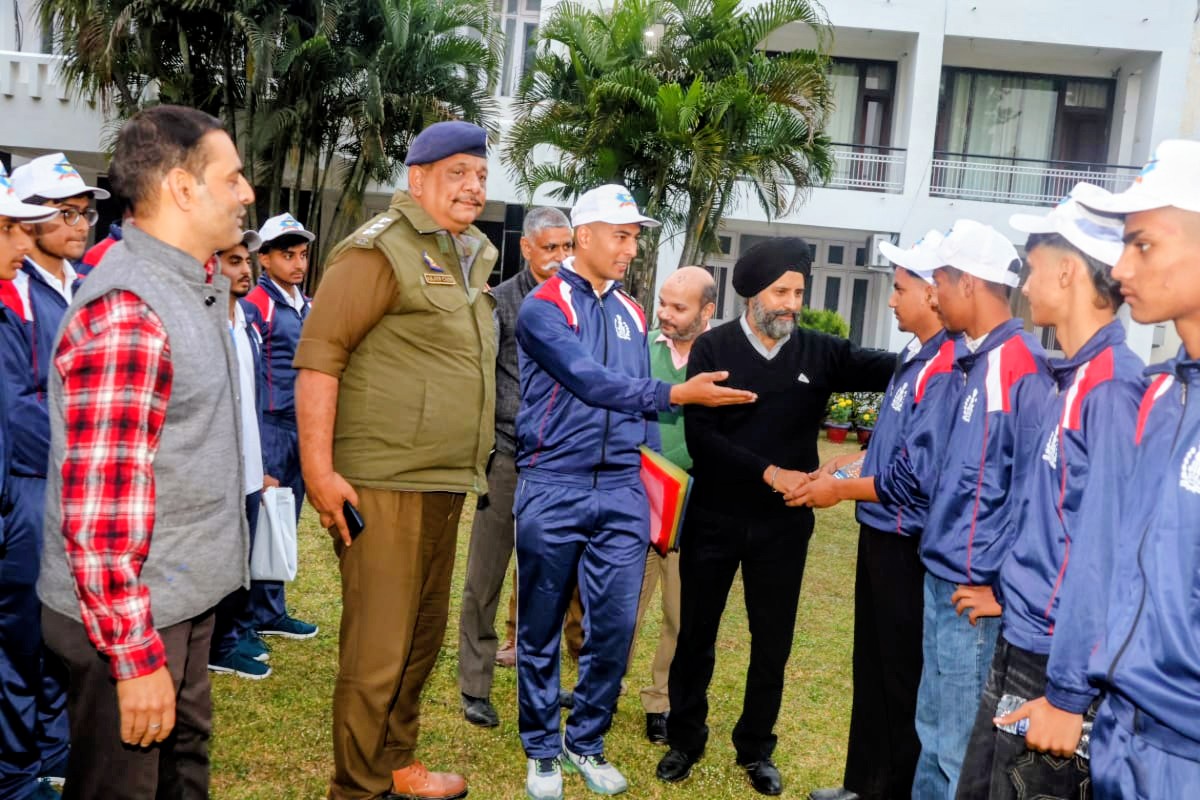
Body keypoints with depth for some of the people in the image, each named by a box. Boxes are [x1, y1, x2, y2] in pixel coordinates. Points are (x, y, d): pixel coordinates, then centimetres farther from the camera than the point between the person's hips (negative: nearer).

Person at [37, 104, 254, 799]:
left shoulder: (196, 285, 8)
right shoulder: (126, 315, -24)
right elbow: (98, 510, -25)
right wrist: (135, 656, -22)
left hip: (187, 601, 9)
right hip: (130, 617, -9)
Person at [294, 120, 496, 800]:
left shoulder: (473, 259, 15)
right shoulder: (383, 251, -10)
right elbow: (318, 355, -15)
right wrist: (319, 470, -20)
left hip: (445, 485, 9)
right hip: (385, 485, -8)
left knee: (424, 636, 19)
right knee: (377, 649, -2)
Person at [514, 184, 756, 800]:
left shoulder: (631, 314, 13)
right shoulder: (543, 305, -6)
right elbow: (590, 381, -18)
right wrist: (676, 395, -21)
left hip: (622, 492, 5)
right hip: (554, 488, -4)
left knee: (614, 627, 4)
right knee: (541, 629, 7)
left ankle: (586, 742, 24)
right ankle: (542, 750, 24)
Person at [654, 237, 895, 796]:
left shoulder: (820, 352, -2)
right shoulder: (713, 349, -6)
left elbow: (889, 368, -15)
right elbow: (699, 436, -13)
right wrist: (769, 473, -20)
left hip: (784, 524, 1)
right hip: (714, 518, -1)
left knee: (773, 639, 11)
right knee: (696, 632, 10)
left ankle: (756, 748, 29)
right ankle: (685, 738, 29)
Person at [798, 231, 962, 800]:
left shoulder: (945, 370, -22)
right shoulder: (918, 358, 9)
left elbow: (918, 476, -25)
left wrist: (841, 490, -14)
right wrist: (843, 463, 7)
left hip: (905, 544, -10)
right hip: (881, 534, 10)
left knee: (903, 676, 6)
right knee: (872, 668, 20)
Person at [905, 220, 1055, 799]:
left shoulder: (1020, 367, -18)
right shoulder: (976, 362, 9)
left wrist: (1004, 590, -16)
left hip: (973, 592, -9)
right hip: (943, 578, 9)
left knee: (961, 749, 5)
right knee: (934, 730, 21)